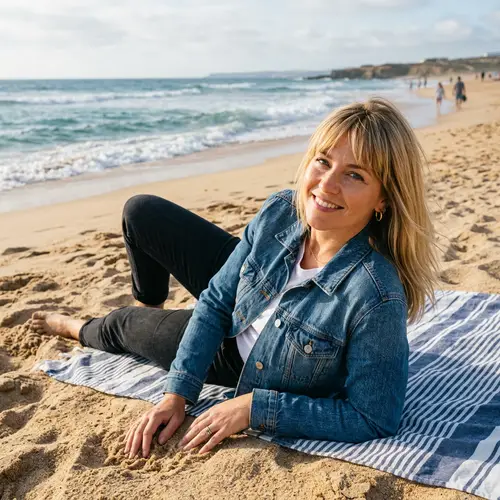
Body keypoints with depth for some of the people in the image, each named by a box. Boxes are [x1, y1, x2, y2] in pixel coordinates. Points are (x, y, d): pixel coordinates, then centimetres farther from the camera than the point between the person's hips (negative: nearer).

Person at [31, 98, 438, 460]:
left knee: (122, 326, 12)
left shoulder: (377, 296, -42)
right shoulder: (280, 212, -25)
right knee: (141, 212, 4)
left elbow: (372, 419, -31)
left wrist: (252, 407, -31)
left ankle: (81, 329, 55)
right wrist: (177, 394, -17)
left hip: (247, 365, -4)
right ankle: (150, 301, 40)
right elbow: (217, 301, -14)